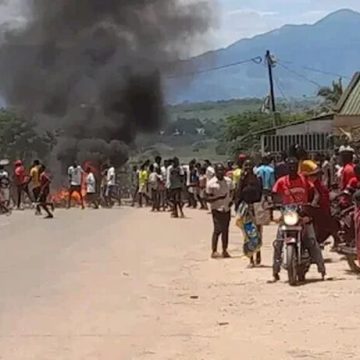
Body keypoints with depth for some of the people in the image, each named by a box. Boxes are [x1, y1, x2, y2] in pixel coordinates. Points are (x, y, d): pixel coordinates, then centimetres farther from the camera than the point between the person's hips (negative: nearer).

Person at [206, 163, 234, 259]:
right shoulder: (211, 183, -9)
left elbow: (232, 192, 20)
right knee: (217, 230, -10)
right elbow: (208, 199, -10)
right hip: (217, 209, -5)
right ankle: (214, 251, -3)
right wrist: (219, 197, -23)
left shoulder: (228, 181, 5)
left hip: (227, 209, 5)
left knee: (225, 230, 9)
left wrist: (231, 200, 1)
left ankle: (225, 251, 17)